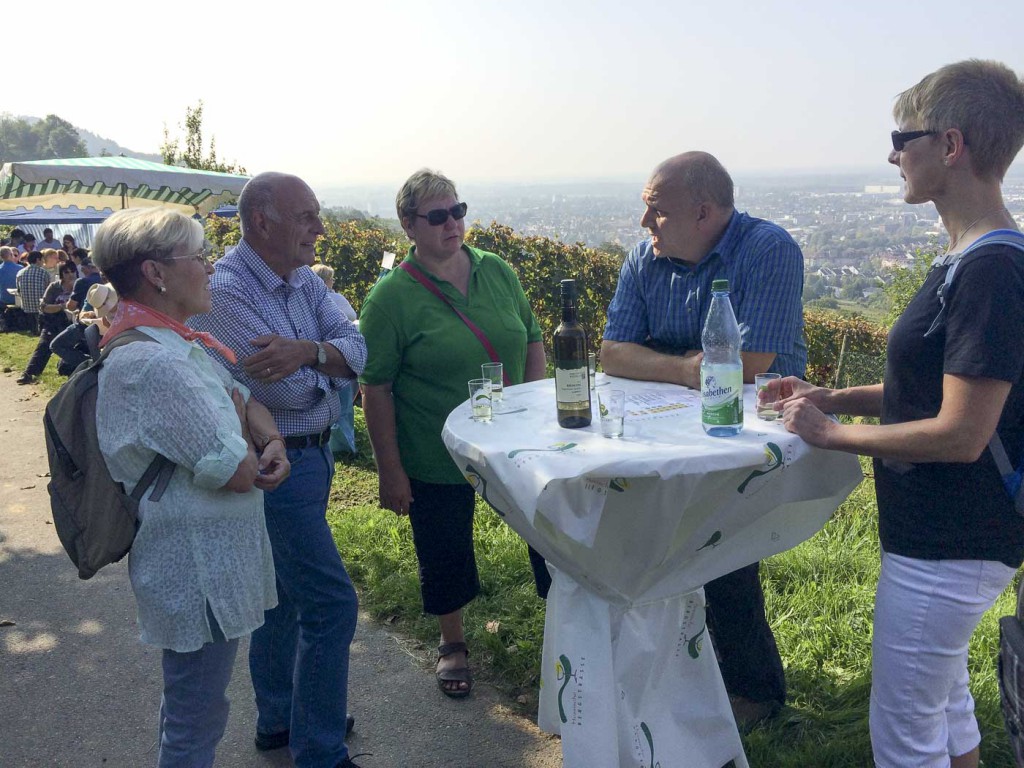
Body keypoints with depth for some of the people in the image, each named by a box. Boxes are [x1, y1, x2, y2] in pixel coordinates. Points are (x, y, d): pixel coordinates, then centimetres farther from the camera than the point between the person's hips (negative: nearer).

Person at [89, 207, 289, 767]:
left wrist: (273, 441, -10)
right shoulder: (152, 364, -26)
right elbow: (237, 472, -27)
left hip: (212, 559, 10)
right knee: (195, 722, 7)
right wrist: (238, 423, -5)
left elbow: (245, 399, 12)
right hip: (198, 569, -10)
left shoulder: (176, 343, 7)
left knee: (192, 705, 27)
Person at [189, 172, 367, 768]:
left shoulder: (304, 279, 6)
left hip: (310, 454, 9)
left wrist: (308, 351, -26)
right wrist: (327, 368, -6)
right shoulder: (226, 291, -21)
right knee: (331, 603, -5)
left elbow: (356, 349, -7)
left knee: (286, 593, 20)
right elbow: (288, 390, -26)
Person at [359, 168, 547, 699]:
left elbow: (532, 340, 12)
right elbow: (375, 389, -11)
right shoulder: (392, 296, -12)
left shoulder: (497, 272, 1)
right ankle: (452, 643, 39)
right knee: (445, 554, 13)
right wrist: (390, 470, -12)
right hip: (434, 461, -3)